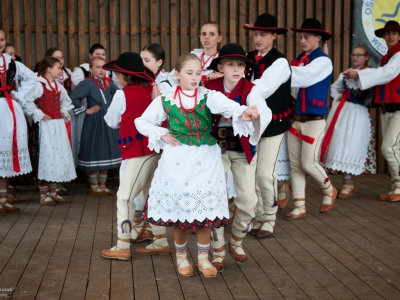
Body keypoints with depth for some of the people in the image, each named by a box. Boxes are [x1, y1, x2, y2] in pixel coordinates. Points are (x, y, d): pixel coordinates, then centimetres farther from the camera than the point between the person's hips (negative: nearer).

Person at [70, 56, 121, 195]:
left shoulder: (108, 83, 7)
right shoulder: (87, 83, -11)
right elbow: (73, 97, -19)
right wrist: (85, 110, -14)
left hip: (108, 122, 6)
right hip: (94, 123, -6)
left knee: (106, 153, 11)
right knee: (94, 153, 2)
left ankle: (102, 185, 23)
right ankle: (94, 187, 14)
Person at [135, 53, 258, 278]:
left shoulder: (209, 96, -5)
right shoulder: (165, 100, -1)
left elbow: (227, 106, -27)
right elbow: (141, 122, 9)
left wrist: (243, 112, -48)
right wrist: (162, 134, -6)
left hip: (205, 160, 0)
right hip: (177, 161, 0)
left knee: (205, 210, 4)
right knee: (179, 210, 7)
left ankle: (203, 258, 21)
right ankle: (182, 256, 27)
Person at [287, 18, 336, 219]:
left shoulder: (323, 61, -8)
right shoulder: (298, 60, 10)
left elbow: (302, 77, -23)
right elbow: (294, 85, 3)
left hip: (314, 120, -6)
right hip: (295, 118, 6)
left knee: (308, 164, -4)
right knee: (295, 164, 6)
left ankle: (329, 191, 25)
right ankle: (299, 207, 15)